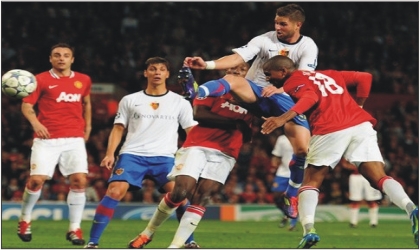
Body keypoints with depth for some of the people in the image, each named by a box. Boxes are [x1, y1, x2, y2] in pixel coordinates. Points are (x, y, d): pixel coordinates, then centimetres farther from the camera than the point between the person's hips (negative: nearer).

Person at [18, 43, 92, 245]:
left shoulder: (83, 80, 11)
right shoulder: (41, 80, 0)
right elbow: (27, 105, -5)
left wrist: (87, 126, 20)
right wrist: (35, 122, -22)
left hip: (74, 139, 3)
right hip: (46, 138, -3)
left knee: (79, 180, -10)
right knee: (36, 180, -8)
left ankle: (75, 229, -1)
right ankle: (24, 220, 17)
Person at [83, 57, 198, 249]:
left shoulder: (180, 103, 10)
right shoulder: (130, 100, 12)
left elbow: (192, 132, 10)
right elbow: (118, 128, 12)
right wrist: (110, 154, -1)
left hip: (164, 157, 0)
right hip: (132, 154, 0)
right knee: (114, 192, -19)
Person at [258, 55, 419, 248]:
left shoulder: (293, 82, 11)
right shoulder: (329, 74, 31)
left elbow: (311, 97, -10)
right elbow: (365, 78, 29)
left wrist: (284, 118, -23)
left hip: (330, 131, -5)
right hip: (361, 125, 5)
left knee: (311, 182, 11)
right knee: (380, 179, 2)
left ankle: (309, 230, -10)